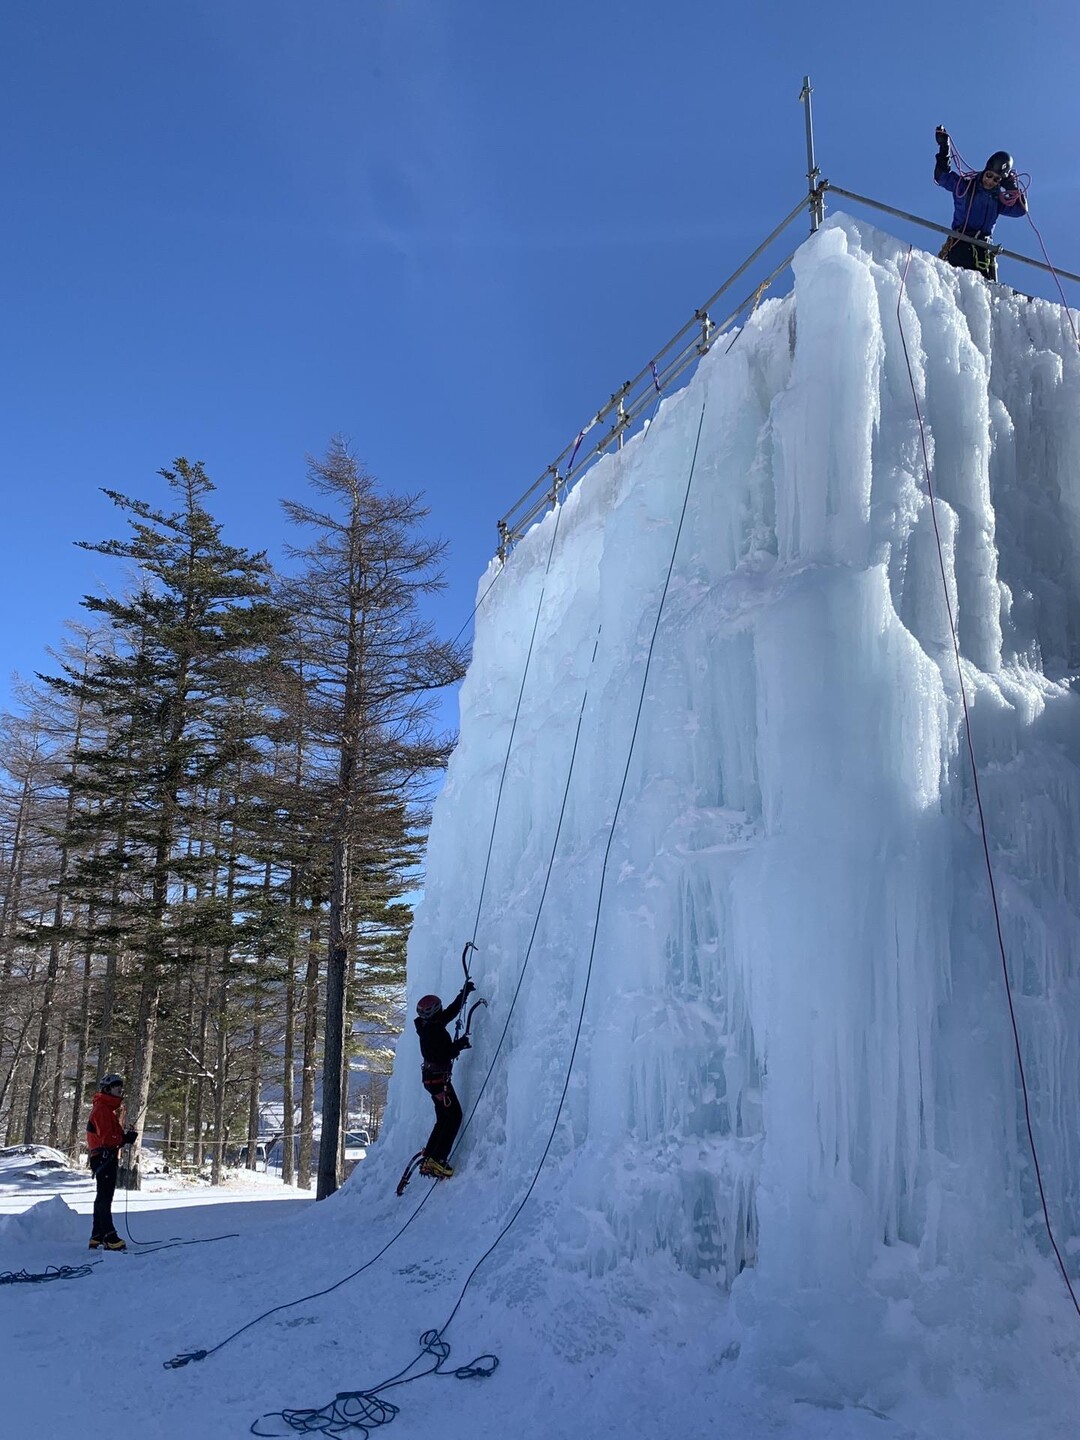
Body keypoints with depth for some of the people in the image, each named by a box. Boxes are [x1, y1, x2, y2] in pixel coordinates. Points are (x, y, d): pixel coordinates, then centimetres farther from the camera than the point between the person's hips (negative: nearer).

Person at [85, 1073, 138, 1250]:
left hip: (109, 1157, 11)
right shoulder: (101, 1109, -12)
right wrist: (125, 1138, -17)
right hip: (104, 1157, -11)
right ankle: (110, 1238, -14)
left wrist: (125, 1137, 2)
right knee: (105, 1197, -11)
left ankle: (97, 1238, 19)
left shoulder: (111, 1108, 21)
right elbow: (106, 1137, -20)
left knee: (103, 1197, 13)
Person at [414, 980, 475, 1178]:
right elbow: (443, 1055, -27)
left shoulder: (431, 1025, 9)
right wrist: (459, 1045, -16)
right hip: (438, 1078, -10)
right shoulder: (432, 1030, -20)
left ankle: (428, 1158, 16)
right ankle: (437, 1160, -13)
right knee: (454, 1116, -8)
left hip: (432, 1077, 10)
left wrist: (464, 992, 19)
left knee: (443, 1119, 15)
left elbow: (452, 1011, 19)